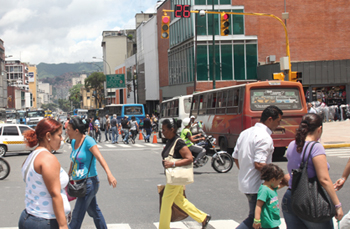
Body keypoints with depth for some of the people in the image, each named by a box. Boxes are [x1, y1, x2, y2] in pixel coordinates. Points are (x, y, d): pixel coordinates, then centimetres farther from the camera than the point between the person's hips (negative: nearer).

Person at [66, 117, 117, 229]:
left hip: (89, 182, -8)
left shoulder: (88, 141, -17)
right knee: (94, 211, 20)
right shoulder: (74, 142, 6)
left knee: (77, 216, -5)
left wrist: (109, 174, -40)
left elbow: (100, 158, -28)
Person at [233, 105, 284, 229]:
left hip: (244, 183, 9)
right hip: (257, 186, -9)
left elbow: (235, 157, 15)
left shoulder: (245, 132, 11)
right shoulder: (265, 137, -18)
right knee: (255, 219, 1)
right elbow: (259, 164, -25)